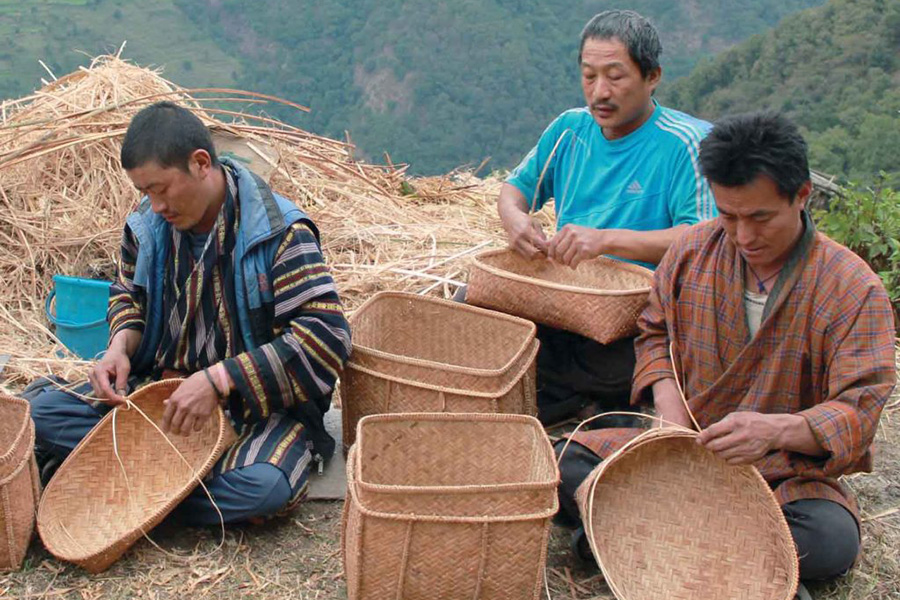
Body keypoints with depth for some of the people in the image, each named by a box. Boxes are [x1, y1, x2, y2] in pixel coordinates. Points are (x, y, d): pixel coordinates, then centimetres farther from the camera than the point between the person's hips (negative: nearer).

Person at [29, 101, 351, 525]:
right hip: (162, 386, 6)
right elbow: (129, 295, 19)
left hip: (257, 401, -5)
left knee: (262, 486, -37)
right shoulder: (147, 225, -1)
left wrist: (218, 379, -31)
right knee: (42, 413, -10)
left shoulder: (279, 234, -19)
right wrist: (121, 344, -6)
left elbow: (327, 336, -26)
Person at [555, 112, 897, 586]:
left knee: (833, 540, -35)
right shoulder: (692, 250, -1)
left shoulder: (854, 289, -12)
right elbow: (655, 331, 13)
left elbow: (858, 409, -16)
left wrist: (776, 429, -37)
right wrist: (669, 406, -8)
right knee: (568, 466, -17)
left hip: (787, 471, -2)